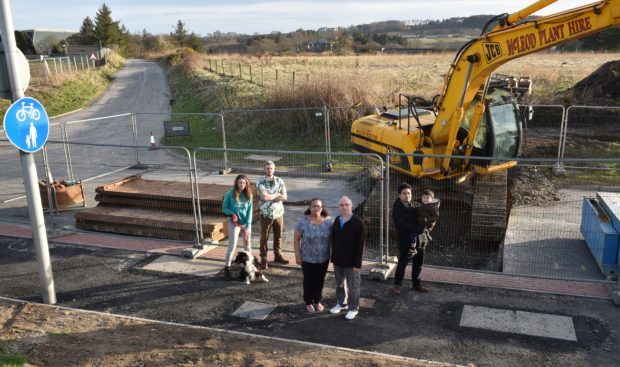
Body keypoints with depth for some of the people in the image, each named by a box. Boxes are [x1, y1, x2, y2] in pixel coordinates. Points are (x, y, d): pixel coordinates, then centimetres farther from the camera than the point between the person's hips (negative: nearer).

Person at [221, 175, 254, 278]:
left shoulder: (249, 195, -5)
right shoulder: (230, 194, -12)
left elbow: (250, 211, -5)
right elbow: (224, 208, -3)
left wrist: (248, 227, -11)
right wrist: (232, 214, -22)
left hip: (246, 223, 3)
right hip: (234, 223, -3)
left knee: (247, 245, 11)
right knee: (232, 246, -3)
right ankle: (227, 267, 7)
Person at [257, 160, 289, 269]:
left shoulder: (279, 181, 2)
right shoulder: (260, 182, -7)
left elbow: (284, 197, -5)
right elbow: (264, 196, -21)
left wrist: (270, 197, -15)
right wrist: (277, 195, -10)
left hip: (278, 213, 3)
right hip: (266, 214, -3)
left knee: (278, 236, 14)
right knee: (264, 237, 4)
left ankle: (278, 256, 29)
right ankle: (263, 259, 13)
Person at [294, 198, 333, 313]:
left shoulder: (328, 221, -6)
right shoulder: (303, 221, -12)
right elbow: (296, 239, -7)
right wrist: (297, 255, -9)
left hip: (323, 258, 2)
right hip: (308, 258, -2)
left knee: (320, 280, 15)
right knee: (309, 281, 10)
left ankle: (317, 301, 36)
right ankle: (308, 302, 30)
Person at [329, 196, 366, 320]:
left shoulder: (358, 223, -16)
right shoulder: (337, 220, 4)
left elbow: (361, 245, -16)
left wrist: (357, 263, -17)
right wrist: (334, 256, 9)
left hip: (351, 261, -6)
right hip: (338, 260, 6)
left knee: (352, 286, 7)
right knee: (339, 283, 20)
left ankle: (353, 308, 22)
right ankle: (342, 303, 38)